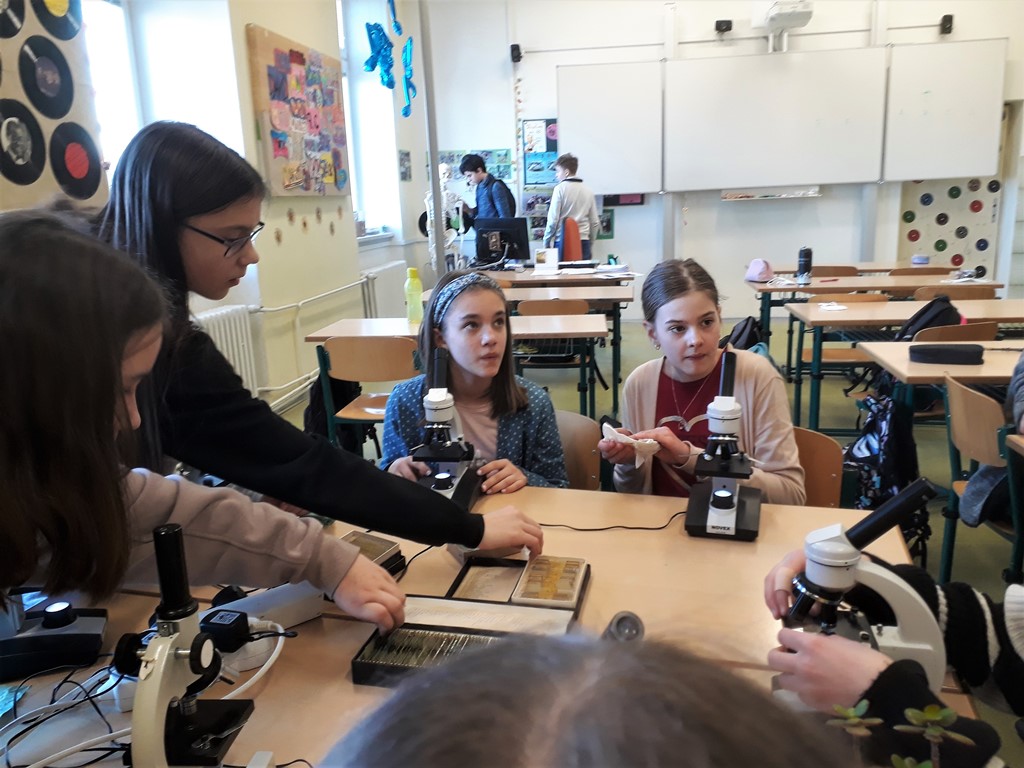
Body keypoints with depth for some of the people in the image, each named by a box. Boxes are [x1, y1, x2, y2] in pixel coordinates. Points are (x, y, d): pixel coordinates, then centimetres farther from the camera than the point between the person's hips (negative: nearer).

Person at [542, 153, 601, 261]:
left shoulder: (560, 188, -4)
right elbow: (595, 222, 11)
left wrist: (546, 243, 2)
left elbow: (553, 220, -7)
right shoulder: (588, 190, 11)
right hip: (583, 241, 4)